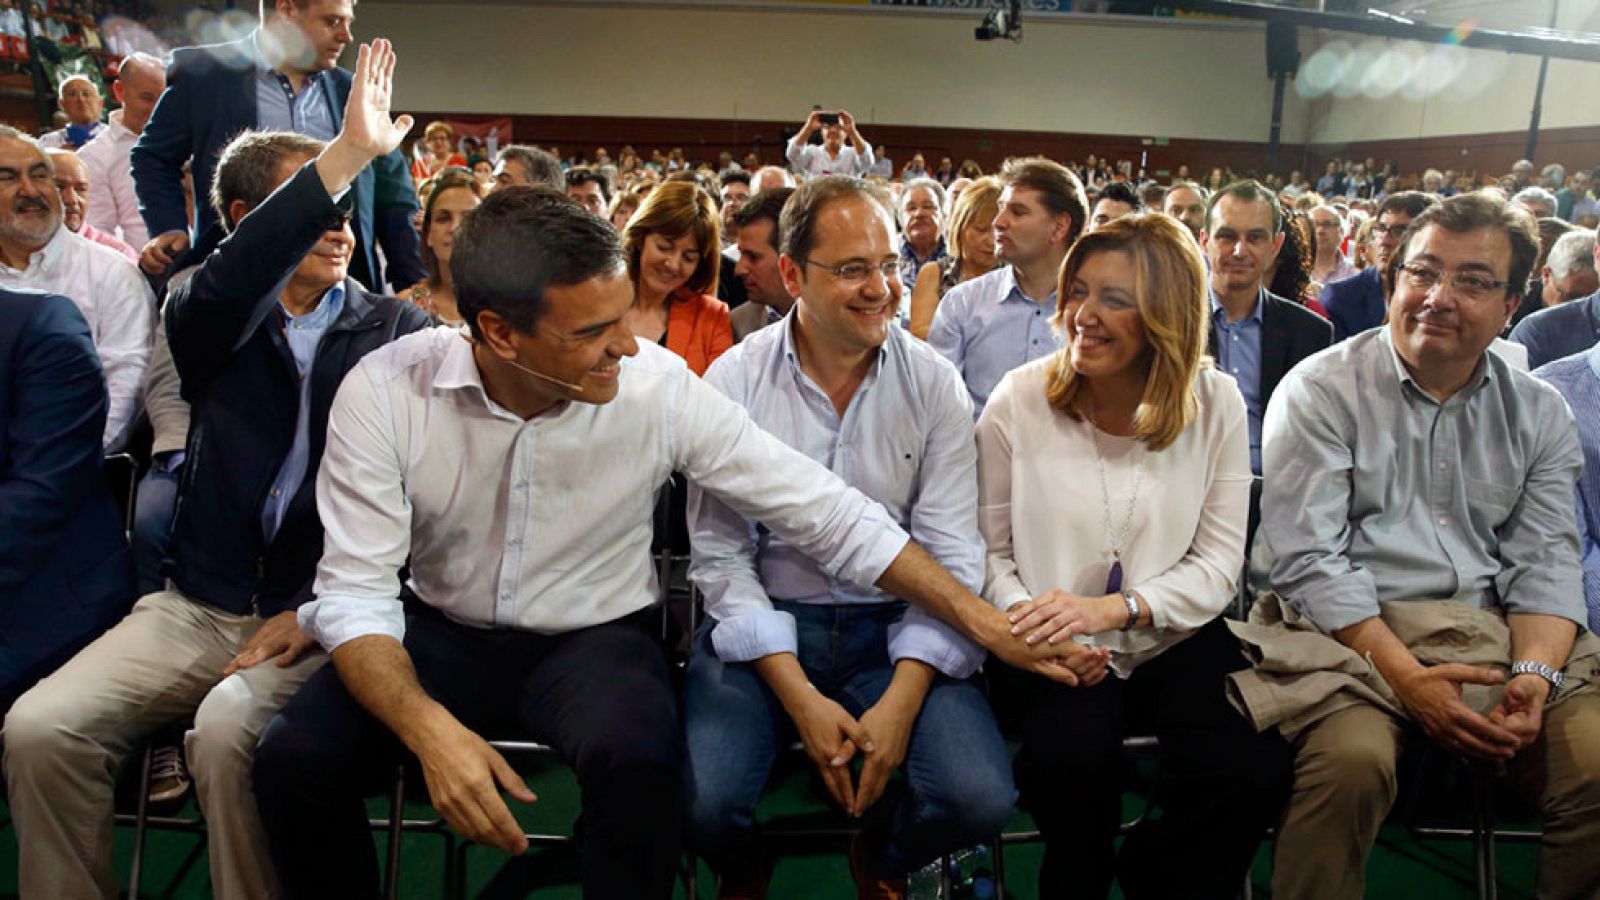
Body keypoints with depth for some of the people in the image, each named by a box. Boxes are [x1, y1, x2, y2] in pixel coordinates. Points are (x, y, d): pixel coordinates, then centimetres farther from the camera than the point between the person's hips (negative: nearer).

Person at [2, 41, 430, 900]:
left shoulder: (396, 330, 2)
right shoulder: (212, 320, 7)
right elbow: (222, 292, -20)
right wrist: (346, 154, -26)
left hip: (317, 610, -3)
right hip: (196, 604, 3)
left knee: (226, 733, -30)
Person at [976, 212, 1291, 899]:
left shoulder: (1214, 403, -1)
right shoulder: (1020, 399, -4)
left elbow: (1219, 563, -3)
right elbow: (989, 552, -1)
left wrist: (1115, 608, -19)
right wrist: (1030, 618, -21)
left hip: (1174, 641, 2)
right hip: (1057, 649, -1)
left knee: (1253, 769, -24)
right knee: (1074, 750, -31)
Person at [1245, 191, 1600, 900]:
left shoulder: (1538, 413, 13)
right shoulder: (1320, 391, -2)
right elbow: (1307, 557, -9)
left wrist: (1534, 671, -12)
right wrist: (1407, 675, -18)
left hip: (1493, 633, 4)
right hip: (1347, 631, -4)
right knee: (1352, 758, -32)